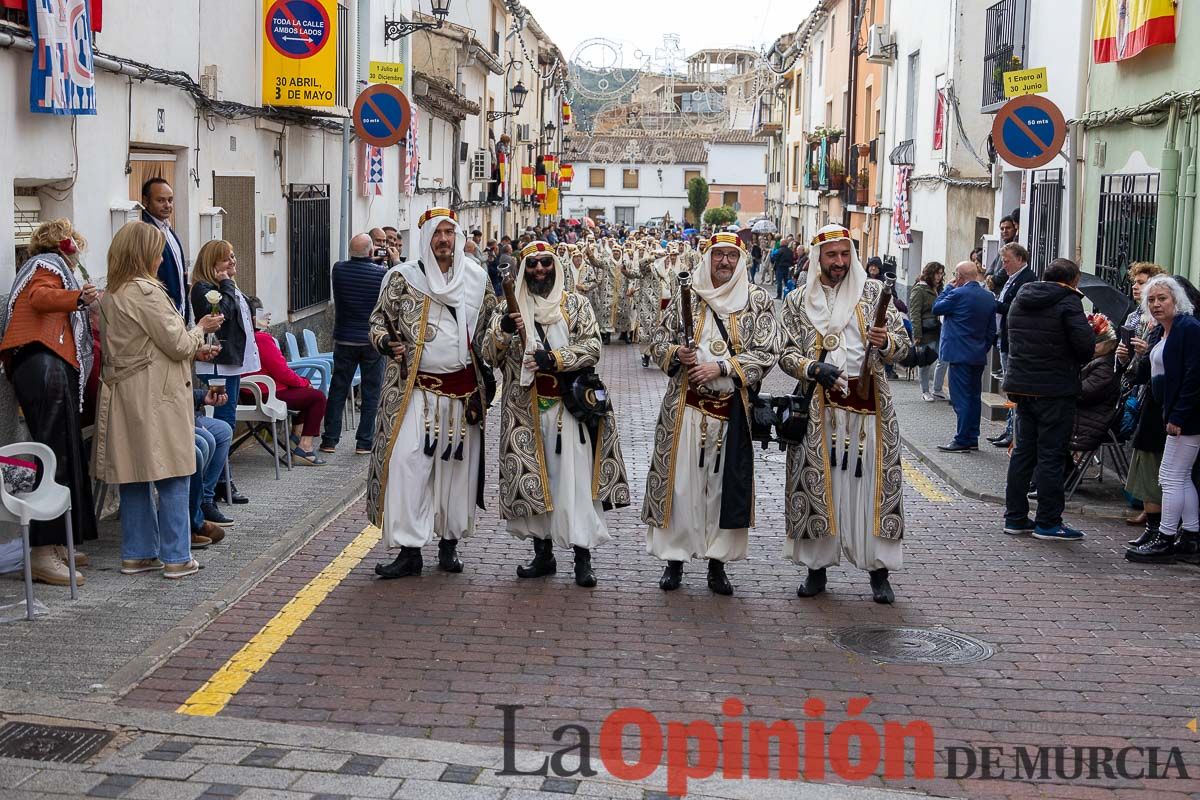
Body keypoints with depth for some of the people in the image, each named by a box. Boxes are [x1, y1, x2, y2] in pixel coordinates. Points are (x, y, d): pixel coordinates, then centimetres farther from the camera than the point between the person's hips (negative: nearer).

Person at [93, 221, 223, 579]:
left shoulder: (110, 295, 13)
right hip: (155, 398, -9)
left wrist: (194, 350, 16)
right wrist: (201, 329, 5)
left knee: (133, 478, 13)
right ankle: (176, 558, 2)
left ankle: (137, 554, 19)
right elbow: (176, 344, -14)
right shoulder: (145, 291, -15)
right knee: (172, 479, -2)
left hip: (123, 396, 9)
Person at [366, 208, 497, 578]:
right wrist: (386, 343, -16)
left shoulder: (477, 279, 6)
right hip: (417, 390, -3)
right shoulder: (403, 278, -2)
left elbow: (490, 325, 18)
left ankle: (450, 542, 24)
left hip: (464, 390, 3)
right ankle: (409, 550, -4)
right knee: (407, 464, -11)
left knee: (457, 467, 9)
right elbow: (378, 320, 6)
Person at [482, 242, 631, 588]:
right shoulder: (510, 308, 11)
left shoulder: (576, 305, 8)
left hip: (570, 405, -2)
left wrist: (555, 358, -15)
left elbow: (592, 346, -1)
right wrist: (503, 330, -17)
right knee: (533, 479, 5)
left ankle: (583, 556, -3)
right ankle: (543, 554, 16)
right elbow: (490, 355, 4)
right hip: (527, 409, 2)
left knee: (575, 480, -7)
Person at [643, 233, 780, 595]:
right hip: (685, 406, 0)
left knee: (726, 485, 5)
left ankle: (717, 562, 16)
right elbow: (658, 342, 9)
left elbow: (765, 354, -4)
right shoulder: (686, 297, 6)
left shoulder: (758, 301, 2)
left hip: (733, 409, 0)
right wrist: (677, 353, -13)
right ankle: (674, 558, 14)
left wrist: (721, 367, -15)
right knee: (679, 481, 1)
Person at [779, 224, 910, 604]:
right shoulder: (798, 301, 8)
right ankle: (817, 567, 14)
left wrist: (886, 341, -17)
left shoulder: (873, 292, 7)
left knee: (872, 484, 0)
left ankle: (879, 570, 8)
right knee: (819, 484, 2)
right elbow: (787, 354, 5)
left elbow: (903, 344, 6)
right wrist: (814, 369, -15)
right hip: (819, 406, 0)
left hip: (870, 404, 0)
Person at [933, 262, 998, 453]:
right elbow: (992, 329, 12)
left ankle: (962, 441, -6)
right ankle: (972, 439, 17)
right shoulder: (989, 297, 8)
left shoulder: (958, 294, -15)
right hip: (979, 356, 7)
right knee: (974, 397, 13)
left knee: (961, 398, -6)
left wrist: (948, 288, 2)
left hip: (960, 355, -7)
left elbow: (936, 309, -2)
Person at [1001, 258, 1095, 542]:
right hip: (1055, 389, -7)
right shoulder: (1068, 302, -11)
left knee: (1023, 451, 13)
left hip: (1021, 387, 7)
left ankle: (1015, 518, 16)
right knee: (1051, 455, -1)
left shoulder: (1019, 300, 12)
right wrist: (1076, 362, 3)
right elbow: (1085, 345, -17)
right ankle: (1048, 523, 2)